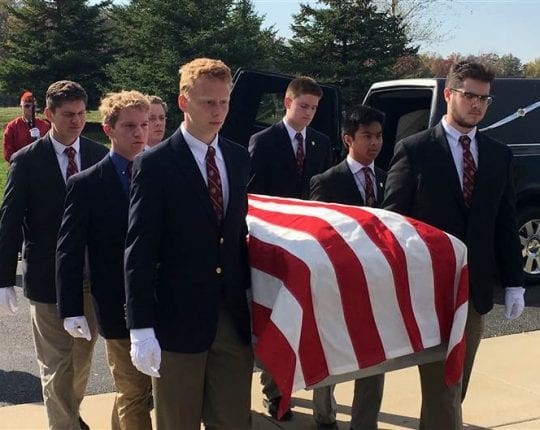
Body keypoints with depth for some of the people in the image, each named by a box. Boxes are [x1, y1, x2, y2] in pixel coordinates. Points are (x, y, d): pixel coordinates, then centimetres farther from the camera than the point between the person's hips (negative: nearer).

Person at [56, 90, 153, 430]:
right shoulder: (85, 184, -6)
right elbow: (69, 250, -6)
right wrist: (72, 310, -10)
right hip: (119, 307, -3)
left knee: (130, 390, 17)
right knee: (135, 395, 8)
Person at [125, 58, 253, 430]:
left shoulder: (239, 158, 7)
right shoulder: (154, 164, -9)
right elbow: (139, 252, -12)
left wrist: (250, 295, 11)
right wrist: (141, 329, -16)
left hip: (234, 316, 4)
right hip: (178, 318, -4)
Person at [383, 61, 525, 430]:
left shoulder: (500, 155, 8)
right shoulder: (414, 150, -6)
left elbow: (506, 222, 9)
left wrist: (514, 283, 6)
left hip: (477, 288, 5)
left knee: (455, 386, 16)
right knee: (442, 388, -2)